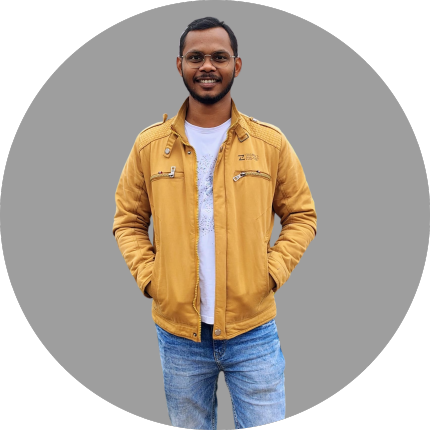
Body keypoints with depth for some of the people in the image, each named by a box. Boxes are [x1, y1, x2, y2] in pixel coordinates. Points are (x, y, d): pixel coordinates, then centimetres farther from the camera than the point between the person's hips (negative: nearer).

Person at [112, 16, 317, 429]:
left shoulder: (271, 142, -2)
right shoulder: (150, 144, -1)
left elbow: (301, 215, 6)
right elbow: (128, 220, 9)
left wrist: (273, 271, -7)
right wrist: (147, 275, -4)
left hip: (253, 331, -1)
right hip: (177, 332, 1)